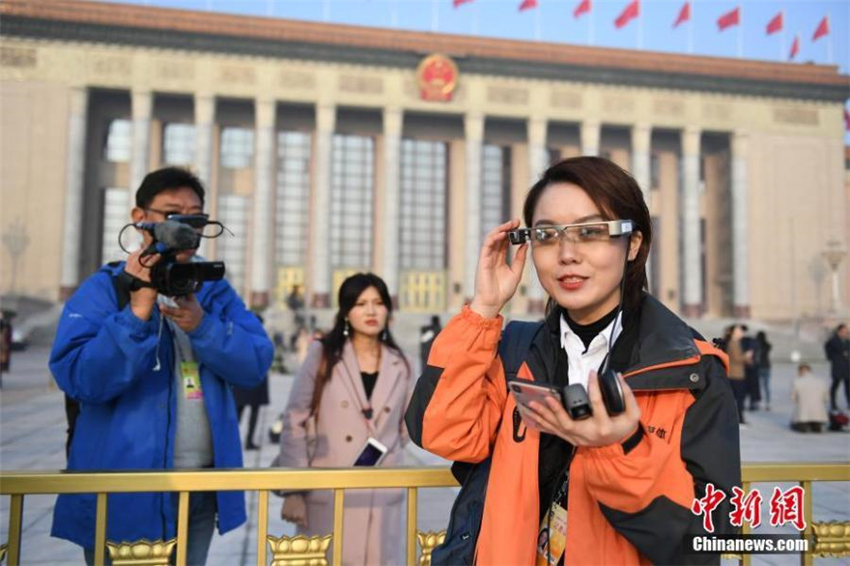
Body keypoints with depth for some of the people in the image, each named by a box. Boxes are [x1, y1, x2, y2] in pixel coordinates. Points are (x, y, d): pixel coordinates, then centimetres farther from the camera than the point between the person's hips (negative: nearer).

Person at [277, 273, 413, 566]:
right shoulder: (323, 355, -3)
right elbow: (294, 423, -5)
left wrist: (387, 461, 5)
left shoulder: (400, 366, 5)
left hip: (382, 498, 3)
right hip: (327, 495, -3)